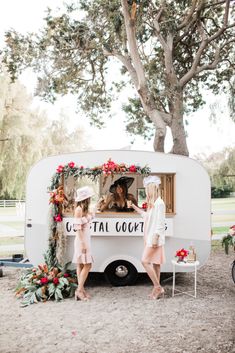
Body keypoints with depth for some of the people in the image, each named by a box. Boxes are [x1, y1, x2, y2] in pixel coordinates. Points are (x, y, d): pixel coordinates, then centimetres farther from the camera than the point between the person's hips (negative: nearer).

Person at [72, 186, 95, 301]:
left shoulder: (85, 209, 13)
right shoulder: (79, 209, -14)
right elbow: (78, 228, -18)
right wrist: (83, 243, -20)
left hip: (86, 239, 9)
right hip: (82, 240, -9)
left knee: (81, 265, 9)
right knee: (87, 265, -9)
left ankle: (81, 289, 13)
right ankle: (79, 290, -4)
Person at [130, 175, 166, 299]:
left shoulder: (159, 203, -14)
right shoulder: (153, 204, 15)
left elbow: (160, 223, -18)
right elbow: (147, 216, 25)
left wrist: (155, 237, -22)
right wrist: (135, 208, 33)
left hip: (154, 239, -10)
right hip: (150, 238, 10)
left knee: (145, 261, -11)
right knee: (154, 263, 10)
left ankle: (157, 287, -4)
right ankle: (157, 289, 16)